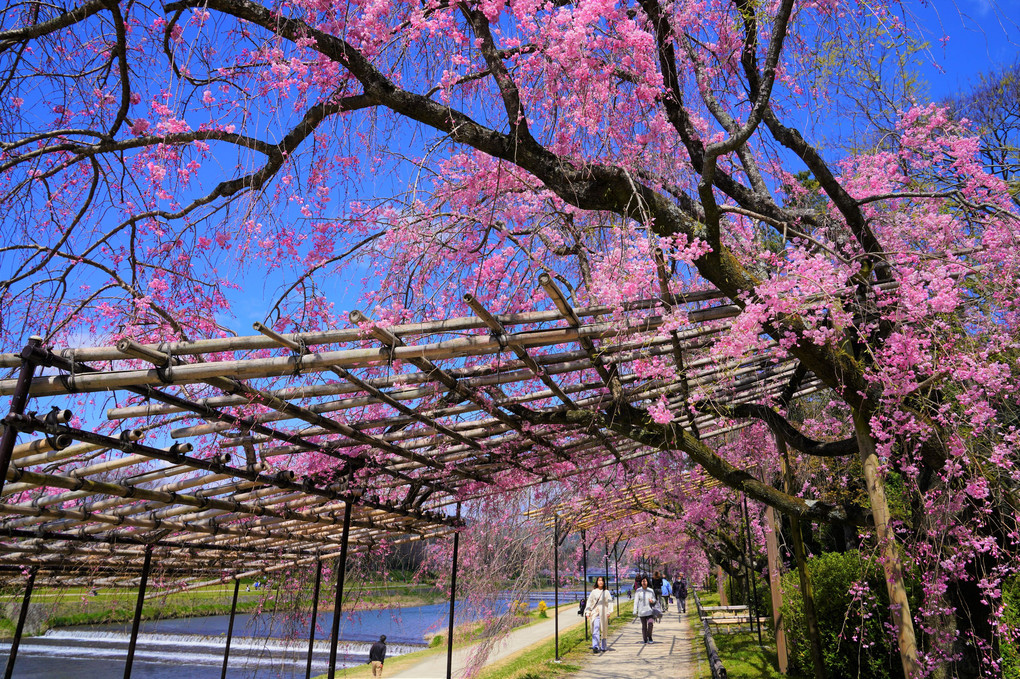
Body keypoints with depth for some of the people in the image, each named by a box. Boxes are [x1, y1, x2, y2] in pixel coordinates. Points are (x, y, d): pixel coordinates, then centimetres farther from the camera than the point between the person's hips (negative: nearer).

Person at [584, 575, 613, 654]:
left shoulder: (606, 592, 7)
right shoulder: (594, 592, 9)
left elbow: (609, 602, 2)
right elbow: (589, 602, 9)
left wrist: (608, 612, -9)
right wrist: (587, 612, 2)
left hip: (603, 613, 0)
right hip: (595, 612, 0)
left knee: (603, 631, 6)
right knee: (596, 629, -14)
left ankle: (603, 647, 19)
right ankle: (595, 647, -21)